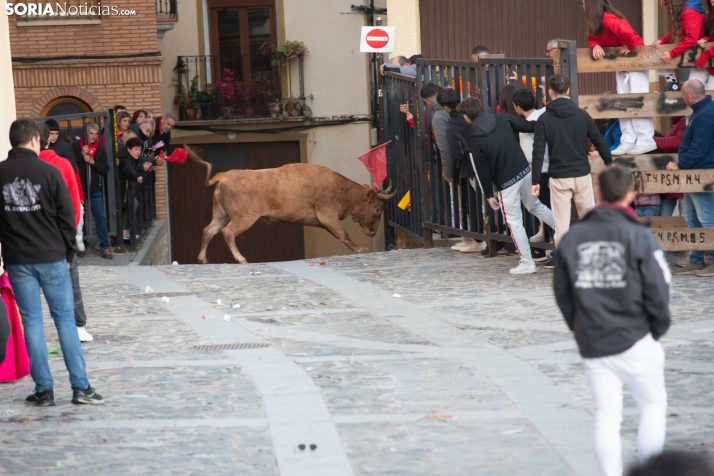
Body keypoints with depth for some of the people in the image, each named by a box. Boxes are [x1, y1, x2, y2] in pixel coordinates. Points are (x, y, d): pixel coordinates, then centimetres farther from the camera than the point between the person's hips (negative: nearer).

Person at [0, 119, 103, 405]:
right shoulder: (48, 172, -6)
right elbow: (66, 216, -4)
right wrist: (68, 253, 8)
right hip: (51, 257, -2)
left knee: (31, 322, 6)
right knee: (65, 319, 4)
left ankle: (43, 390, 6)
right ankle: (80, 387, 2)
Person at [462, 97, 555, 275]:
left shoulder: (474, 140, -12)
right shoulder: (503, 119, -3)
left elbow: (481, 171, -8)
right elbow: (530, 126, 0)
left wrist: (488, 195, 1)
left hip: (506, 182, -5)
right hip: (525, 171, 5)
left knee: (514, 221, 6)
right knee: (535, 206, 27)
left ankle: (527, 263, 10)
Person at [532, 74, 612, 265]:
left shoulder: (544, 119, -5)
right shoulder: (582, 115, 1)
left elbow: (538, 152, -8)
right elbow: (599, 141, 4)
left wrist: (536, 181, -5)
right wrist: (610, 164, 16)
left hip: (559, 177, -2)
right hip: (582, 174, 2)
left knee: (561, 220, 4)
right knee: (588, 215, 12)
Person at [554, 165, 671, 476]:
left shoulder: (572, 238, 2)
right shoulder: (639, 237, -11)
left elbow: (562, 292, 7)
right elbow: (658, 290, -11)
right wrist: (657, 329, 5)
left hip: (591, 345, 3)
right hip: (634, 342, -3)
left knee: (606, 416, 9)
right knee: (653, 404, 13)